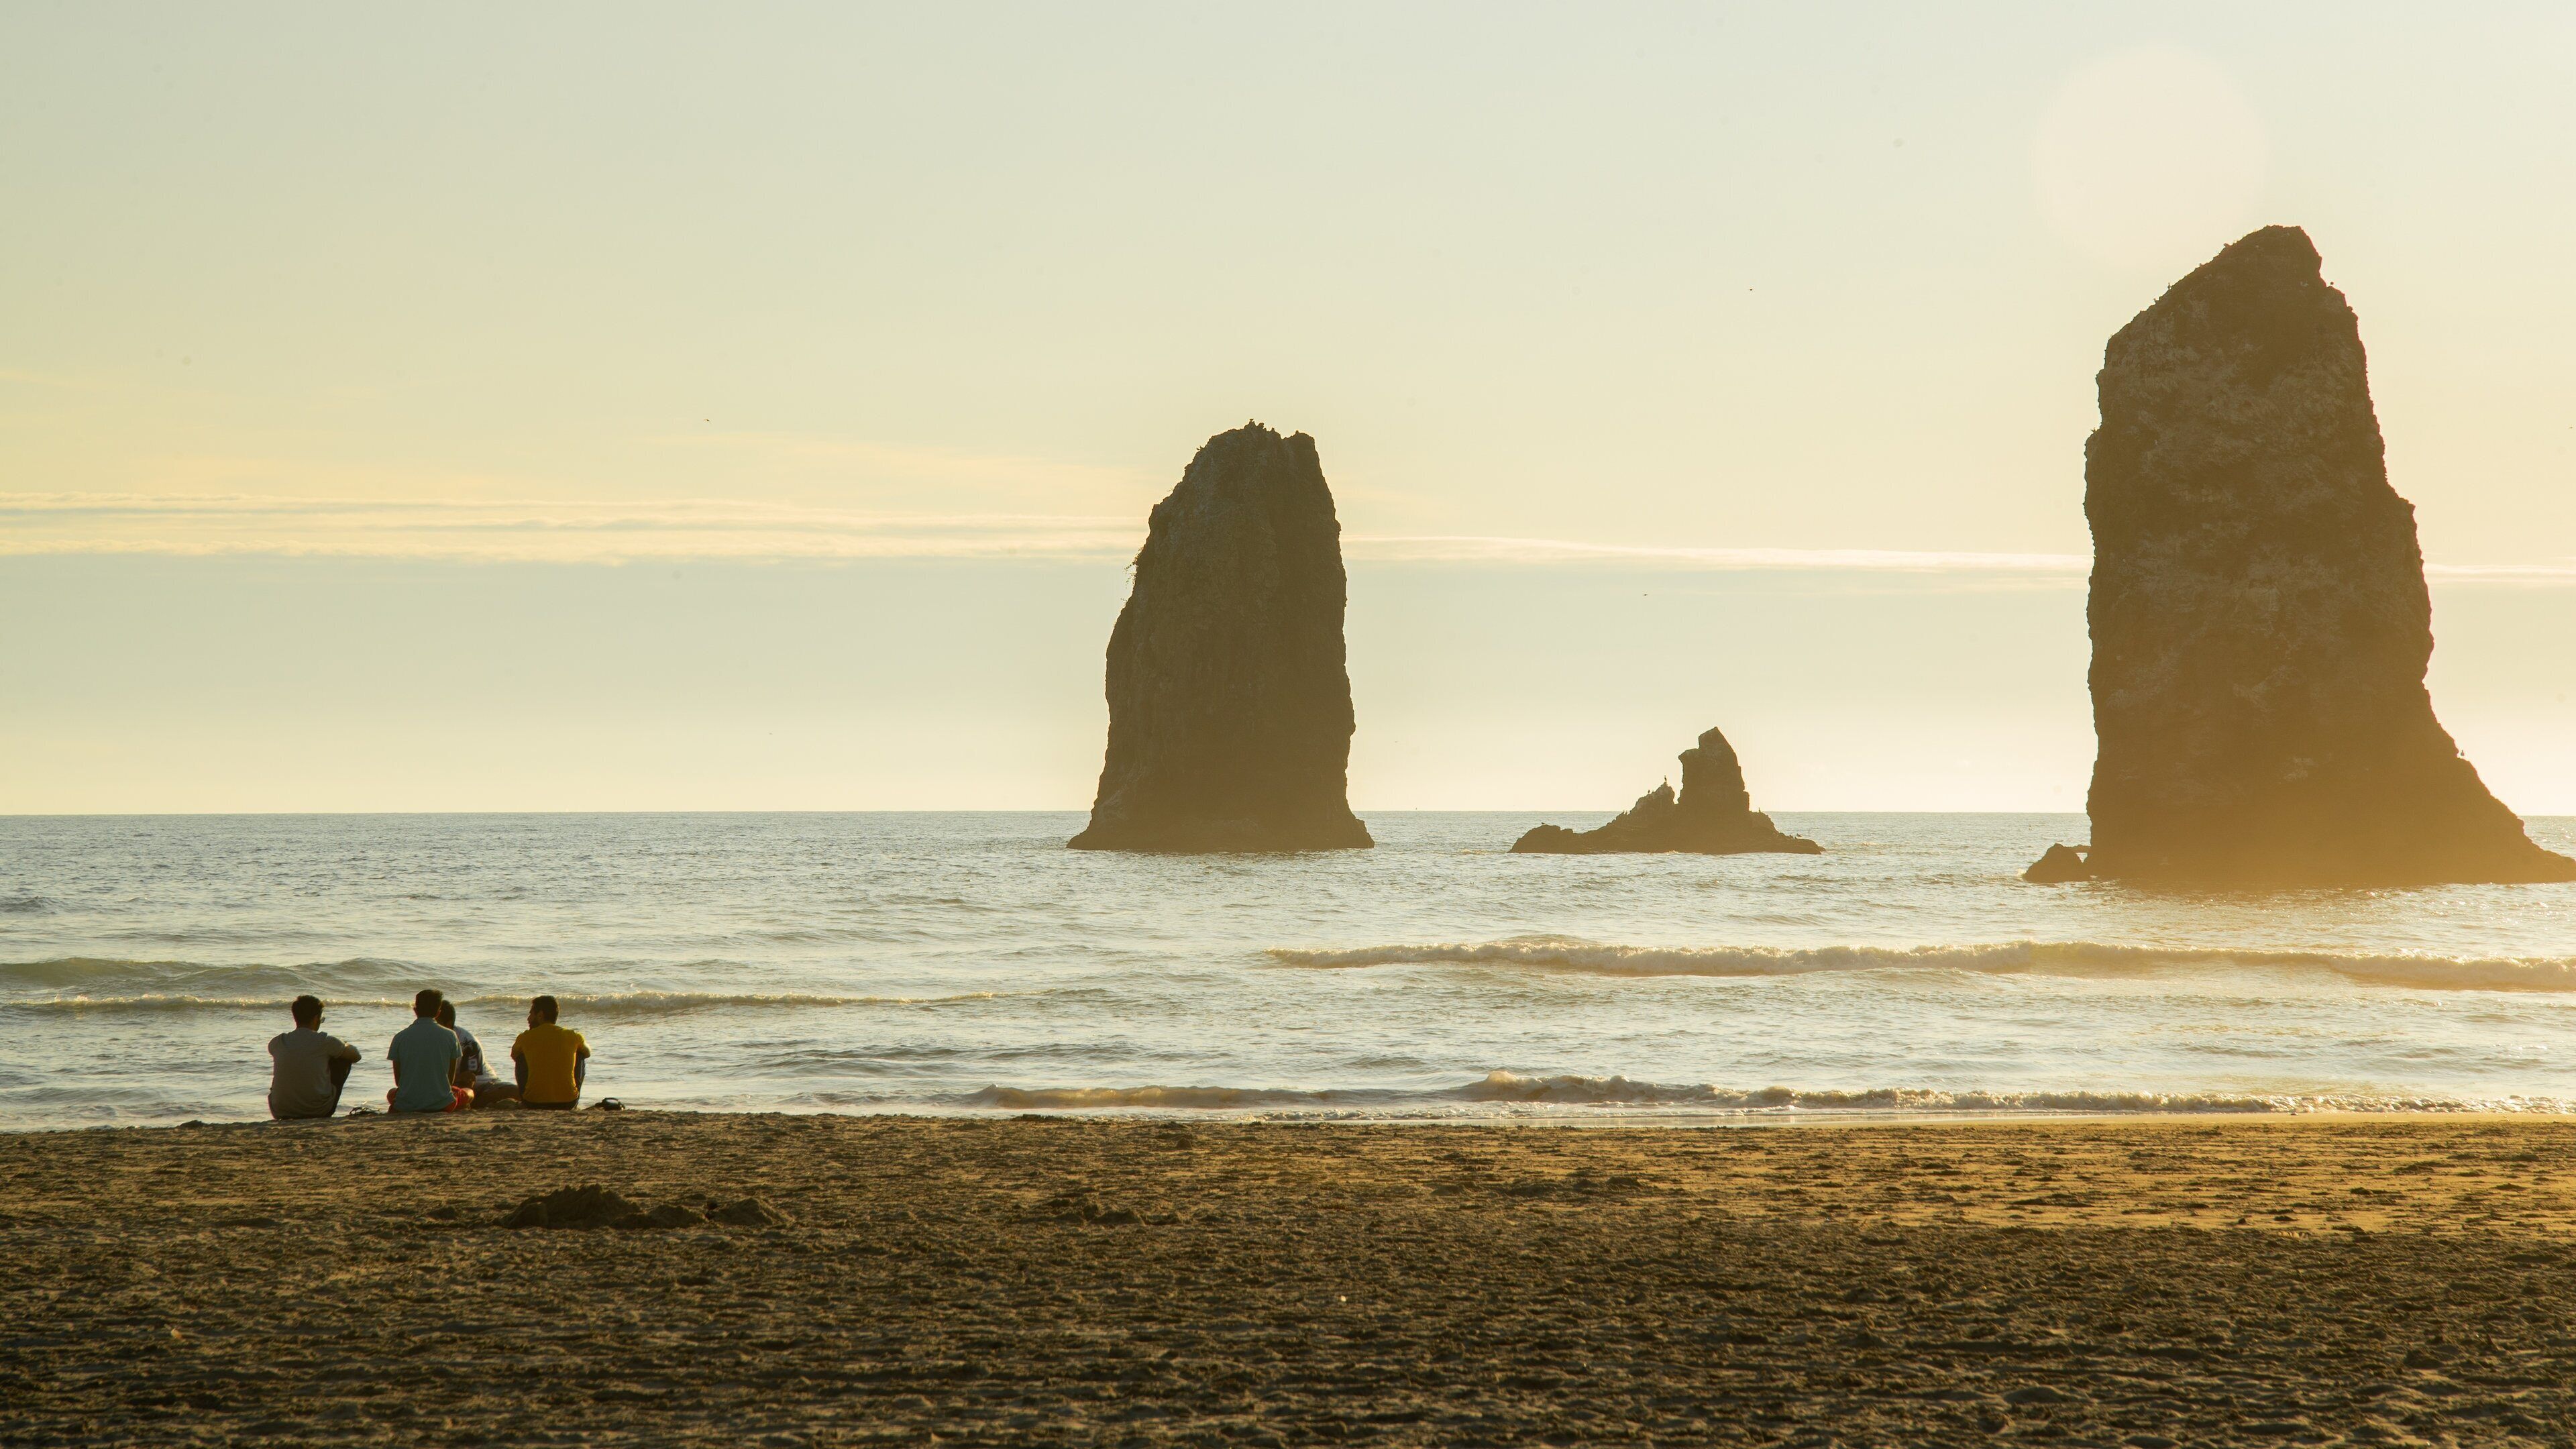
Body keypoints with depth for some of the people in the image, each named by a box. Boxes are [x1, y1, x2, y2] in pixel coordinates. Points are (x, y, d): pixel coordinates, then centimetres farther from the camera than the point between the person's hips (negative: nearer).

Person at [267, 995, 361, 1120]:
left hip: (281, 1113, 3)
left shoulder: (276, 1043, 1)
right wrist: (345, 1046, 33)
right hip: (319, 1112, -3)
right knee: (344, 1059, 17)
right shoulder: (325, 1041, -8)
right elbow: (355, 1056, 10)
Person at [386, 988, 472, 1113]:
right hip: (441, 1103, -1)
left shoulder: (400, 1037, -3)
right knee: (469, 1093, 30)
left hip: (407, 1106, 1)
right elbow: (451, 1079, 3)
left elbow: (398, 1080, 5)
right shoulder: (449, 1036, -4)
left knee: (392, 1094, 37)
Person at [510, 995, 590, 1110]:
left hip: (533, 1104, -1)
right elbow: (588, 1053, 25)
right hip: (568, 1103, 1)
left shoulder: (525, 1037, -1)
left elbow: (514, 1056, 23)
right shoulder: (572, 1036, 2)